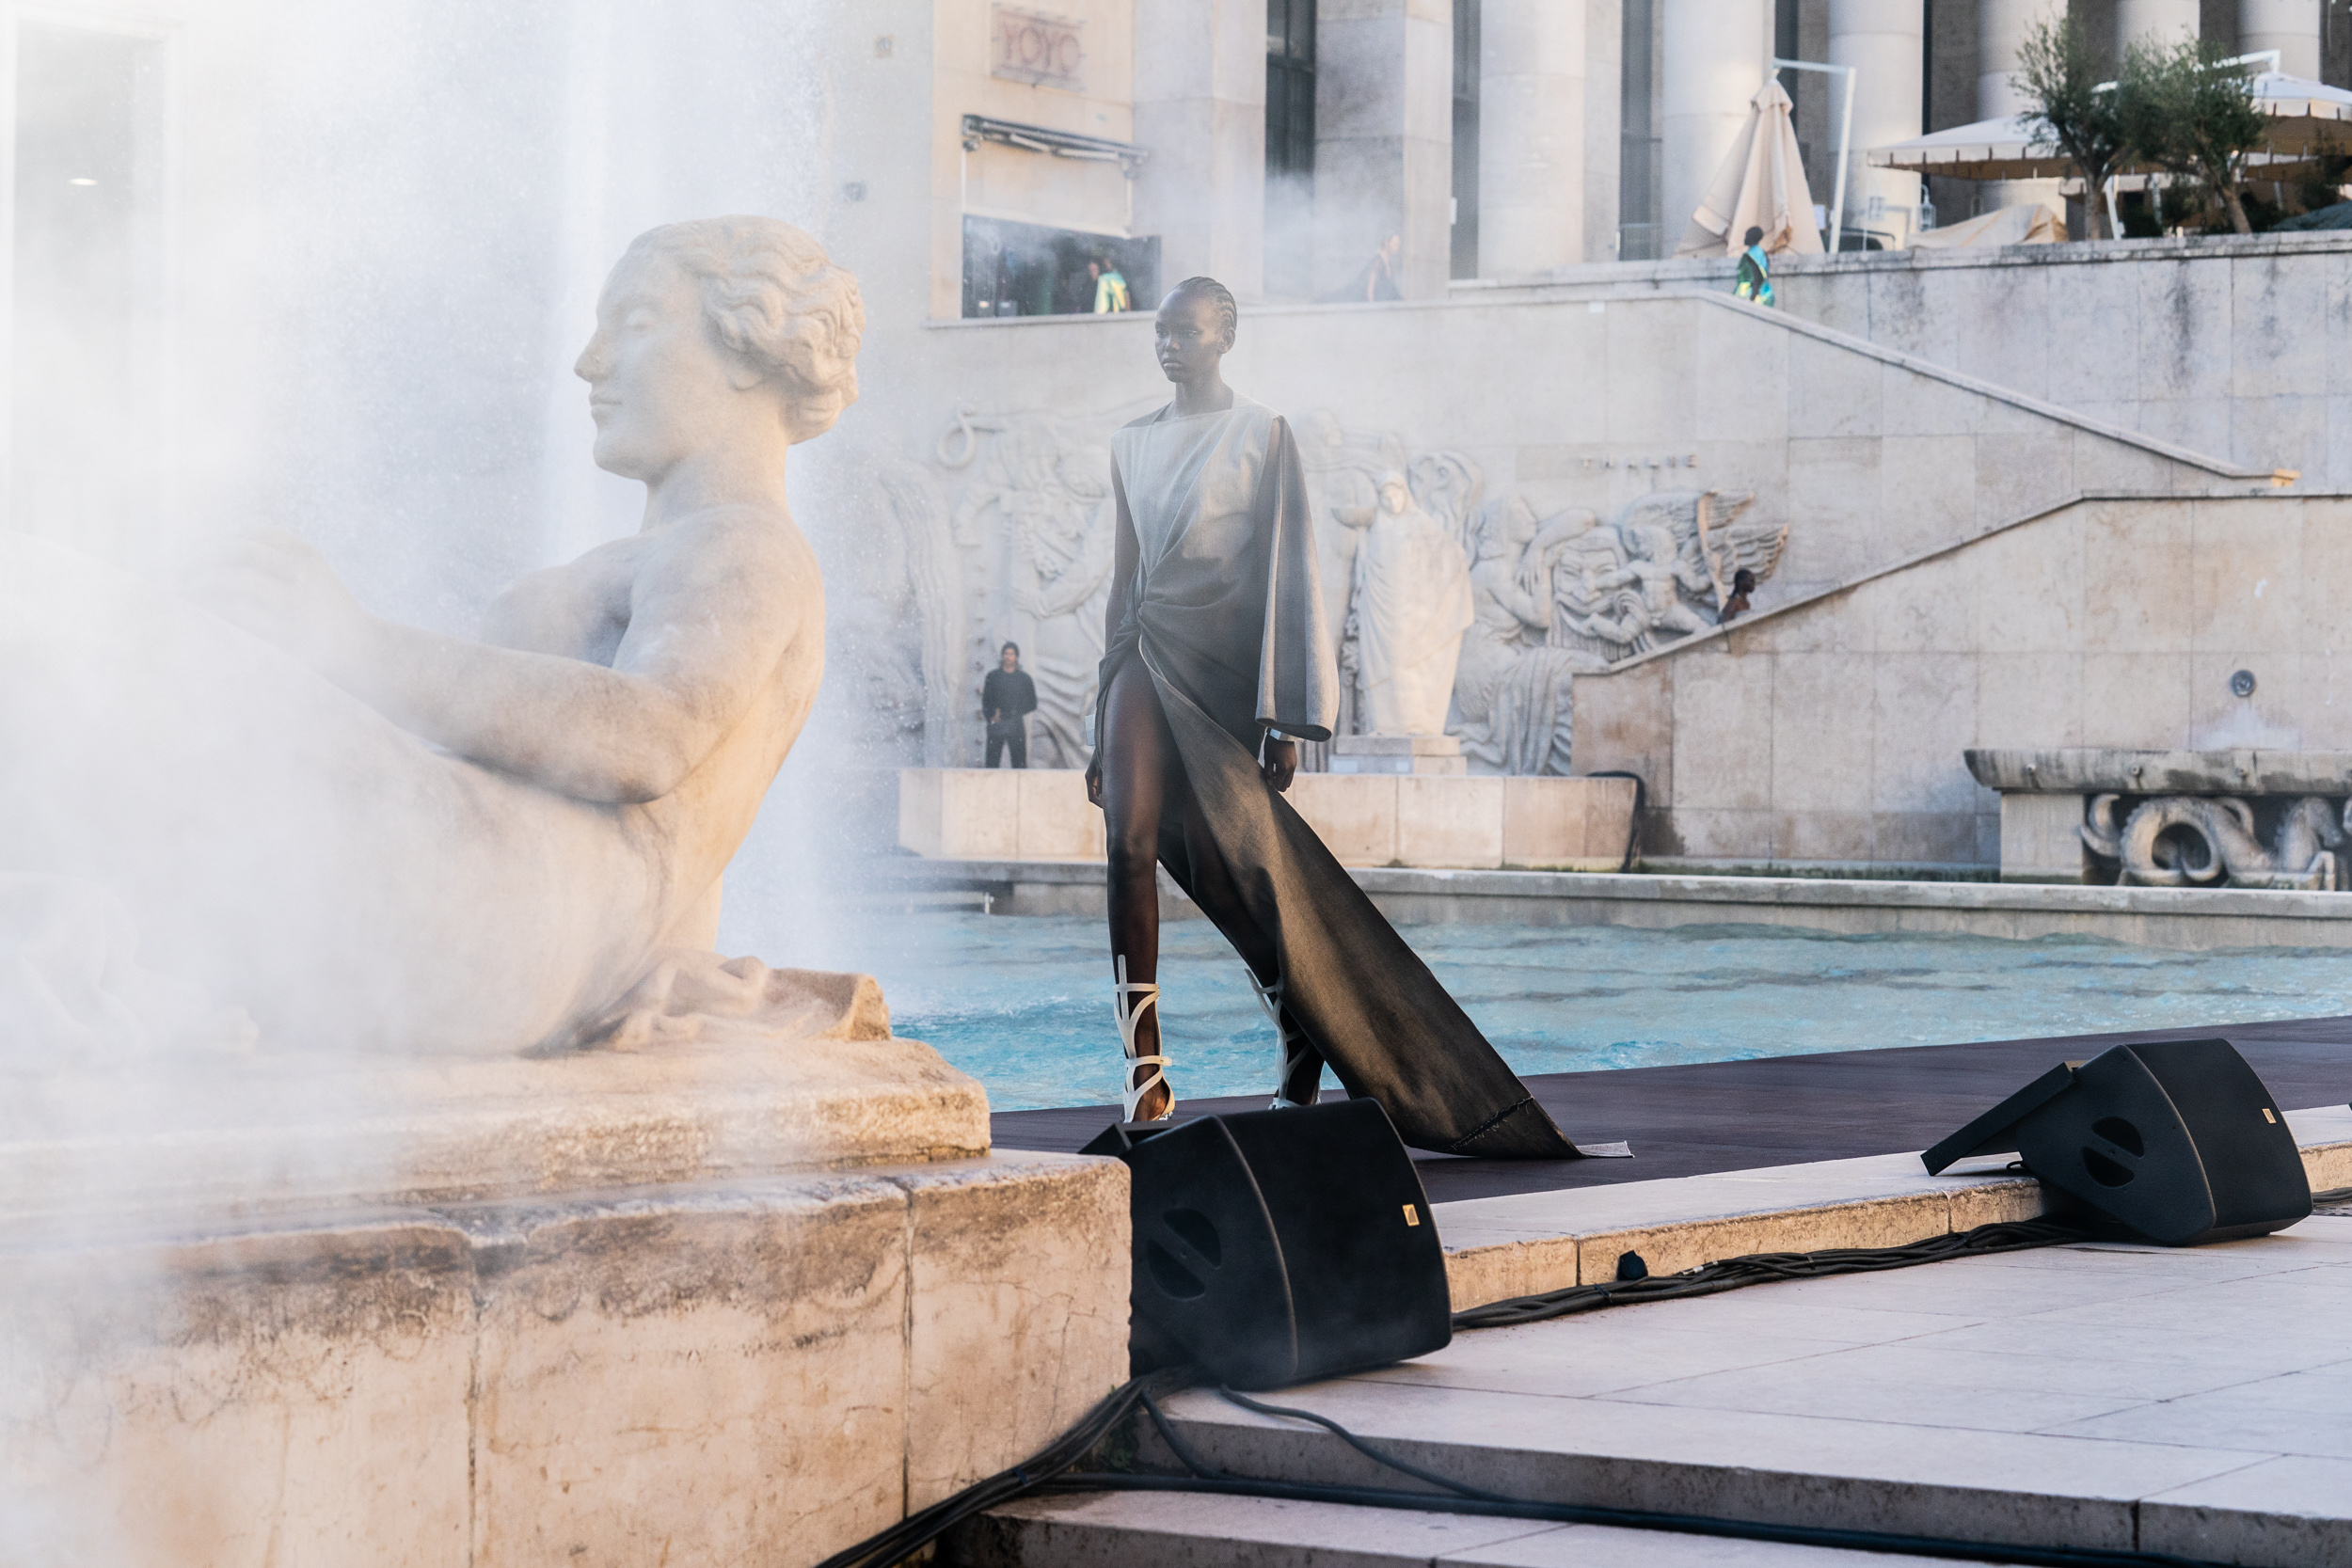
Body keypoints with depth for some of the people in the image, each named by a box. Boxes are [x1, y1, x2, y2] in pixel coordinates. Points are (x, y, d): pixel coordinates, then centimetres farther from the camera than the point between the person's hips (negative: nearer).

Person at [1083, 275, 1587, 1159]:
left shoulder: (1262, 436, 0)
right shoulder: (1132, 447, 15)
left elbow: (1288, 573, -4)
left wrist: (1283, 719, -10)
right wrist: (1102, 728, 16)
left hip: (1222, 662, -4)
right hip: (1146, 656, 4)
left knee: (1248, 871, -2)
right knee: (1128, 844, -14)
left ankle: (1303, 1065, 13)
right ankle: (1144, 1063, -15)